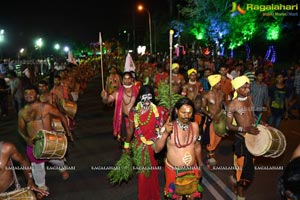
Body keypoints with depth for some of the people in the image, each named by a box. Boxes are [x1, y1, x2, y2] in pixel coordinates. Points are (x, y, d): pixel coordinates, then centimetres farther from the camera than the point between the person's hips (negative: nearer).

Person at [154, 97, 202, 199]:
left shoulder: (195, 126, -5)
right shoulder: (168, 126, -18)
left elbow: (197, 147, 9)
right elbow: (157, 149, -19)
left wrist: (200, 166, 17)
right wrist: (165, 133, -32)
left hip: (192, 170, 3)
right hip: (174, 171, -3)